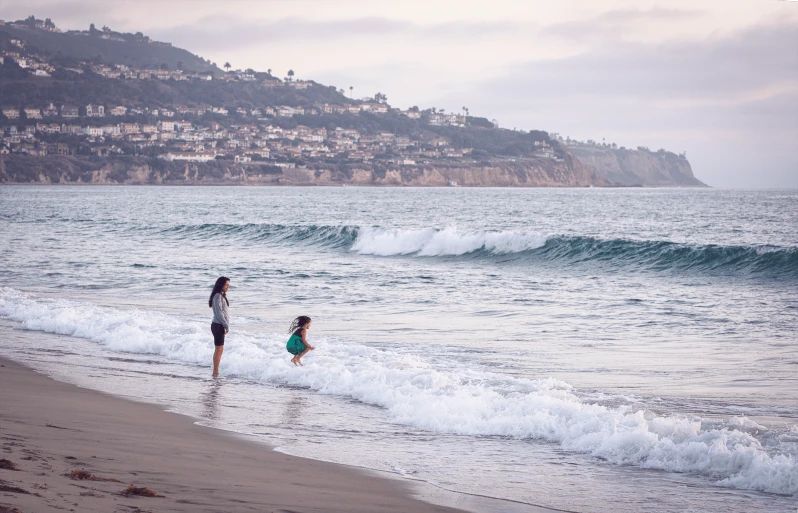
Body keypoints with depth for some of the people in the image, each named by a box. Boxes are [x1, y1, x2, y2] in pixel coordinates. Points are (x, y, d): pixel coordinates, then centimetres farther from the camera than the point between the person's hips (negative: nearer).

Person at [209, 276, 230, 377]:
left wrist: (226, 325, 11)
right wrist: (227, 326, -14)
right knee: (218, 350, -5)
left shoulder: (221, 295, 14)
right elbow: (219, 313, -19)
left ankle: (216, 372, 19)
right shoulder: (218, 296, -16)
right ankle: (215, 373, -1)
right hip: (218, 326, -10)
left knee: (220, 350, 14)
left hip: (220, 326, 10)